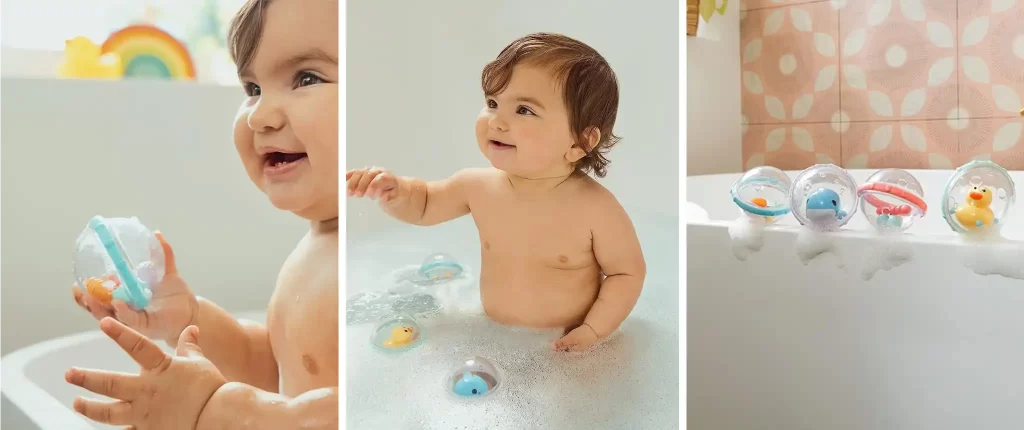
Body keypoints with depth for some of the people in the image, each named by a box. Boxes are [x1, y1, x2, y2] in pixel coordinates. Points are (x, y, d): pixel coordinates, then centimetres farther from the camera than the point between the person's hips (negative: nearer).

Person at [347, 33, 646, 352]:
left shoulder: (596, 209, -24)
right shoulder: (478, 186, -8)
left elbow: (628, 273, -9)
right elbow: (423, 203, 11)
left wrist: (593, 332, -18)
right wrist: (395, 191, -10)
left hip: (562, 350, -2)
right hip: (492, 341, 3)